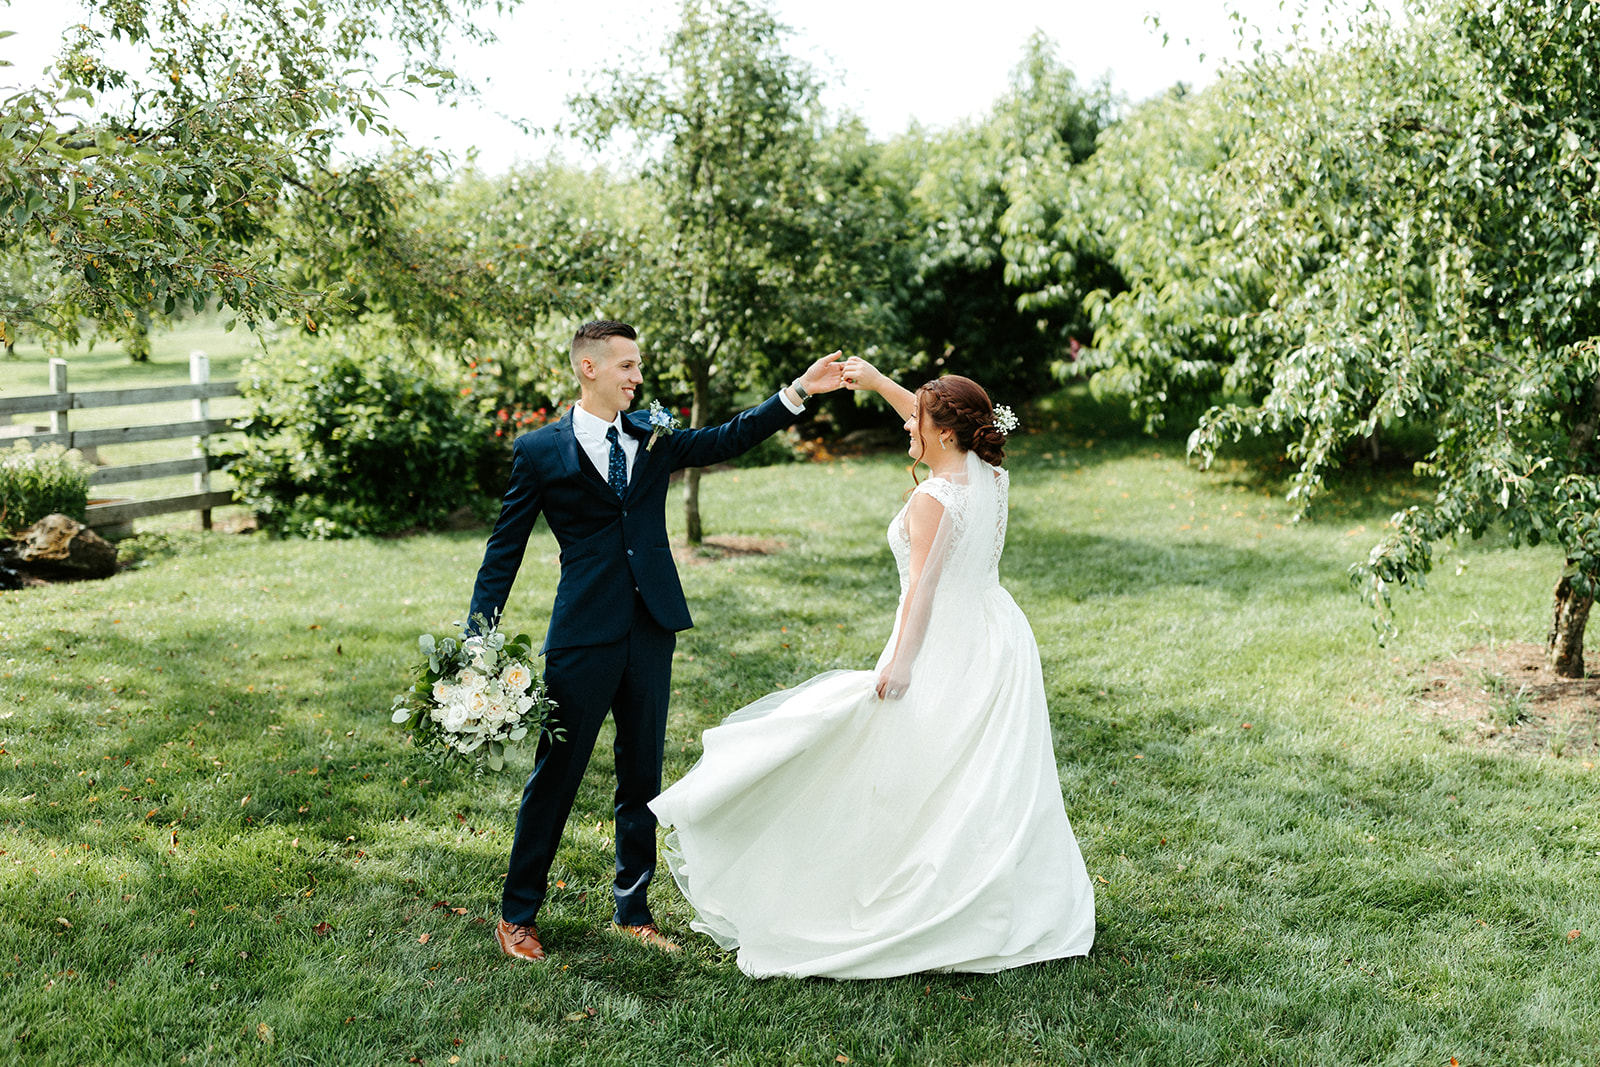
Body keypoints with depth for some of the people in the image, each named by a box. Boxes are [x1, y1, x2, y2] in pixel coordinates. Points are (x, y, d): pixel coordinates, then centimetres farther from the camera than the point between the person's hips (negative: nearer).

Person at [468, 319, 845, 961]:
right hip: (584, 635, -4)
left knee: (642, 776, 13)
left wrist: (799, 391, -2)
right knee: (556, 774, 3)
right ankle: (517, 916, 20)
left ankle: (633, 912, 27)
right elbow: (504, 549, 0)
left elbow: (729, 438, 8)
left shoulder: (652, 438, 10)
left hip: (652, 629, 5)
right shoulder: (540, 451, -1)